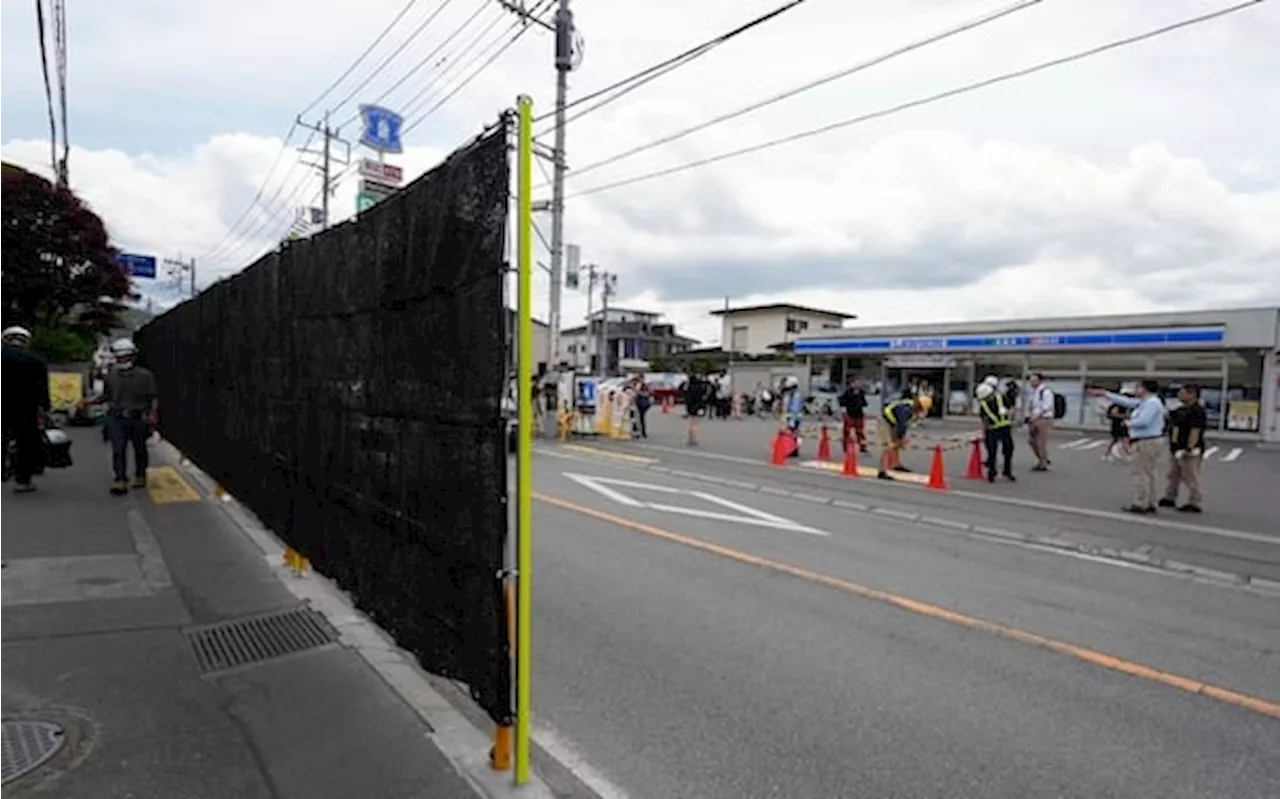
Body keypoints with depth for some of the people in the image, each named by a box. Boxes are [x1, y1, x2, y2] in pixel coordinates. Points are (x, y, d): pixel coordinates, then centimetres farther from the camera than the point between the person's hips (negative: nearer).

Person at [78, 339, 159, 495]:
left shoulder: (145, 375, -1)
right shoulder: (111, 376, 8)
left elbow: (154, 397, -1)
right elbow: (105, 396, 17)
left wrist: (152, 414, -12)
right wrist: (89, 401, 2)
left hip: (139, 418, -2)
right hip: (117, 418, 2)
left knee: (140, 449, 10)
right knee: (118, 450, -7)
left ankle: (140, 477, 26)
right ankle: (120, 481, -7)